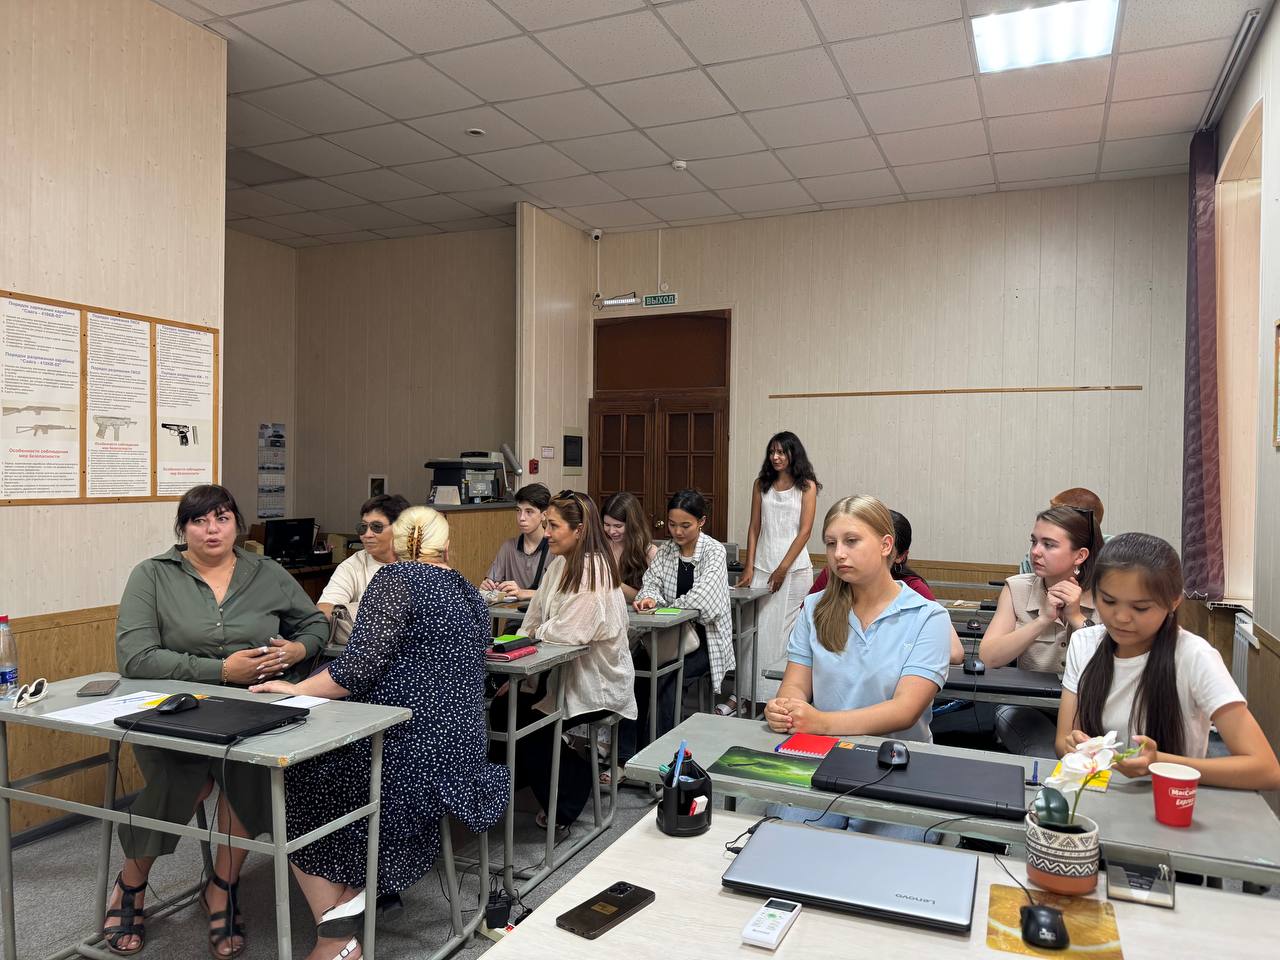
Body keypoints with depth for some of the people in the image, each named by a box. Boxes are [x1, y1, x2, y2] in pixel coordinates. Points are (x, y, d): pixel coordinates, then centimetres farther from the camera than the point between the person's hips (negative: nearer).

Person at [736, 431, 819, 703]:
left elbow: (805, 530, -5)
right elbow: (754, 527, 9)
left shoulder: (806, 486, 0)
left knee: (786, 630, 1)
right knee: (755, 630, 0)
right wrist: (749, 567, 1)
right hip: (762, 566, 3)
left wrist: (783, 568, -10)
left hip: (794, 567, -3)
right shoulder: (761, 484, 10)